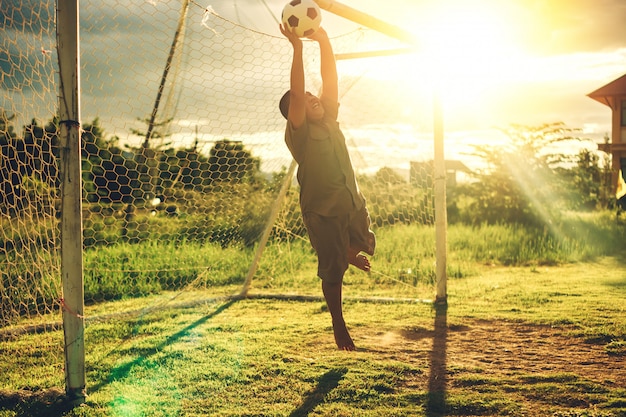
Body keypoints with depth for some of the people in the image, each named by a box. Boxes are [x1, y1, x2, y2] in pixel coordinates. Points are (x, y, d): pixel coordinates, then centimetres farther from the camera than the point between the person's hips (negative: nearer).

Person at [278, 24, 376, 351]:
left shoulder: (329, 121, 7)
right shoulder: (298, 133, -11)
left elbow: (330, 79, 1)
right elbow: (295, 93, -25)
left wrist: (324, 42, -7)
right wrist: (297, 48, -28)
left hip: (353, 204, 6)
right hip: (322, 211, -6)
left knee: (365, 246, 20)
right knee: (332, 272, 0)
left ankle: (349, 254, 56)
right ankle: (338, 326, 18)